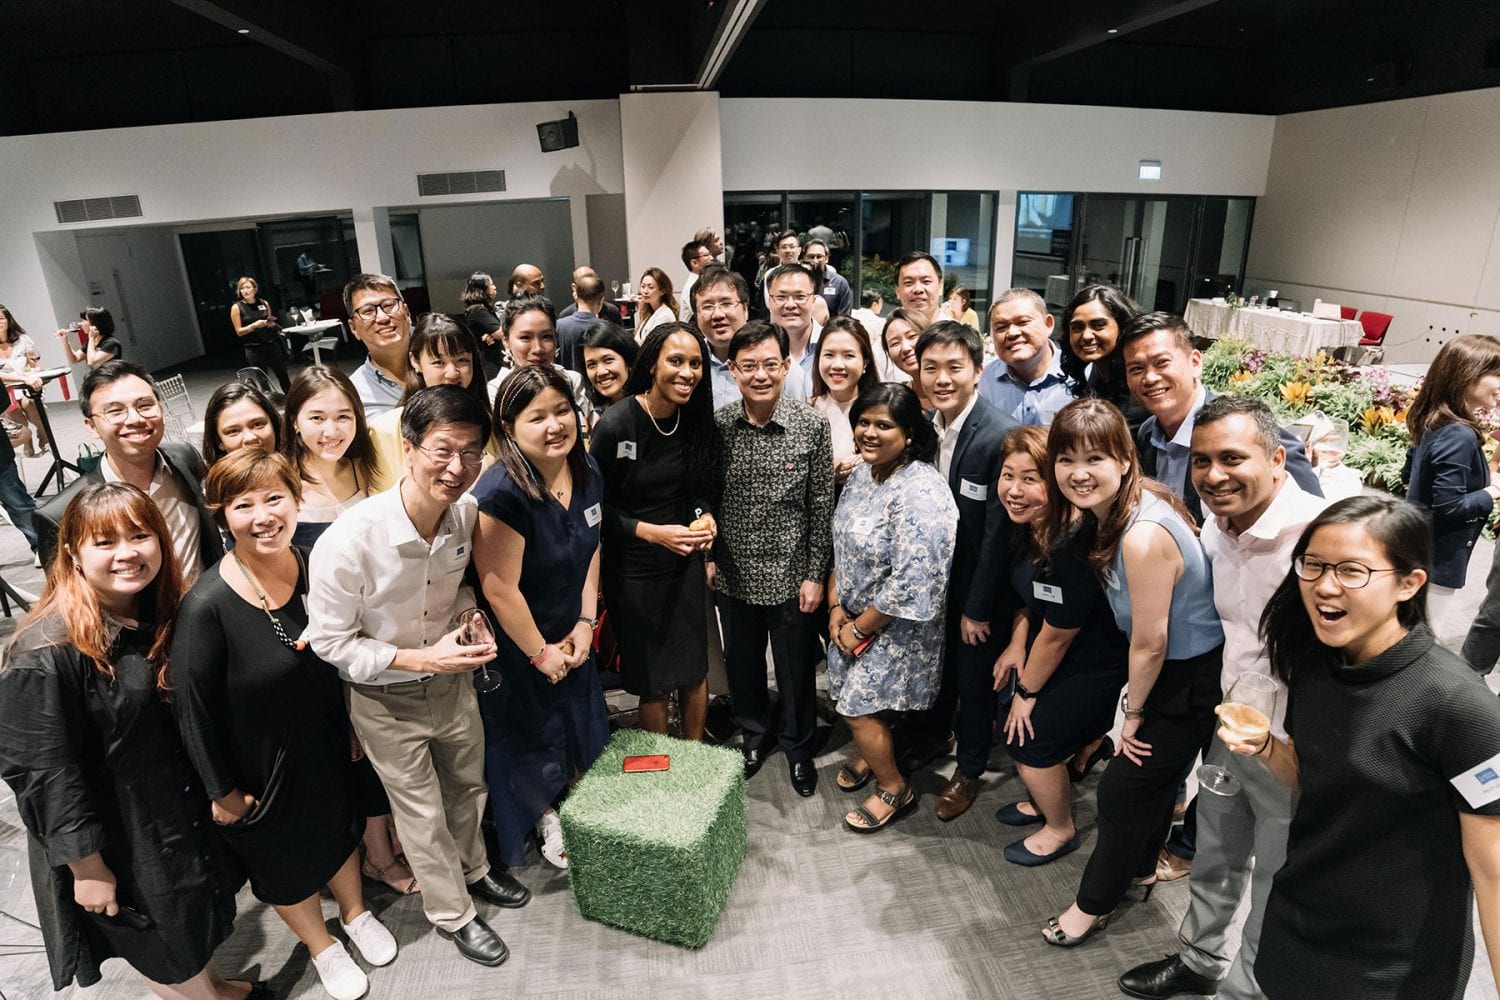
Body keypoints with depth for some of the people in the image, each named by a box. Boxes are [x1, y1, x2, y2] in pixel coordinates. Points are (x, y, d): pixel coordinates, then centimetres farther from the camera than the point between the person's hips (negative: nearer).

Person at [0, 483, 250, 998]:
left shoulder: (158, 615, -6)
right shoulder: (46, 655, -28)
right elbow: (42, 771, -22)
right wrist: (86, 866, -16)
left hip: (182, 814, 7)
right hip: (114, 836, -6)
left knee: (196, 921, 28)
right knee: (162, 952, 18)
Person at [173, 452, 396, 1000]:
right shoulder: (207, 606, -29)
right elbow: (193, 708, -18)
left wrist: (353, 727, 10)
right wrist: (223, 790, -9)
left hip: (327, 744, 4)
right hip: (261, 768, -4)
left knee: (341, 829, 27)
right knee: (287, 859, 22)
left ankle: (355, 913, 57)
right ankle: (322, 947, 50)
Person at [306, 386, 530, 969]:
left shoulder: (467, 512, -16)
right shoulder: (350, 539, -32)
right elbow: (329, 641, -20)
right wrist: (420, 659, -28)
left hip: (452, 679, 5)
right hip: (385, 698, -4)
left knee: (468, 784, 25)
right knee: (423, 812, 15)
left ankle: (474, 869, 55)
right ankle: (452, 913, 41)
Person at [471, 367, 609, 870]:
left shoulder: (586, 472, -8)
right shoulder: (501, 493, -31)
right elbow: (500, 590, -28)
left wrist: (585, 623, -5)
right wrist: (540, 654, -17)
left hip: (572, 637, 7)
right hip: (516, 649, -7)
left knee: (584, 730, 24)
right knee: (534, 741, 17)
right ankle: (543, 820, 45)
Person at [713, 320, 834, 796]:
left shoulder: (812, 425, -12)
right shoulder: (717, 426, -6)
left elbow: (821, 506, -8)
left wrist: (815, 574, -8)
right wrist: (709, 555, 2)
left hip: (791, 574, -2)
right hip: (734, 573, 2)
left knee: (797, 669, 15)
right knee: (742, 665, 20)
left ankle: (798, 746, 40)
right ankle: (755, 734, 47)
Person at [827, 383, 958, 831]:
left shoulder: (920, 492, -28)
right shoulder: (862, 474, 0)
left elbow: (909, 585, -28)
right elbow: (841, 546, 9)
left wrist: (860, 628, -17)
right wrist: (836, 607, 0)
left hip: (895, 628, -7)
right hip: (853, 616, 7)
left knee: (858, 707, 3)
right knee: (848, 696, 19)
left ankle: (894, 788, 30)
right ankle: (871, 755, 49)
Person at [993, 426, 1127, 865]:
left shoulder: (1069, 548, -35)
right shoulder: (1026, 523, -10)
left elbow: (1056, 636, -23)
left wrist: (1028, 691, -9)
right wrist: (1016, 645, -5)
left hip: (1096, 664, -7)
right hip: (1051, 646, 7)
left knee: (1029, 738, 2)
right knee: (1015, 722, 14)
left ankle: (1060, 829, 30)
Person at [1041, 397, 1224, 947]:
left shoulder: (1143, 537, -34)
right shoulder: (1106, 513, -7)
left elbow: (1149, 644, -23)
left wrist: (1133, 710, -9)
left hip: (1192, 676, -7)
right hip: (1171, 663, 7)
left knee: (1125, 786, 8)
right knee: (1154, 773, 24)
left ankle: (1094, 903, 31)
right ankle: (1139, 869, 48)